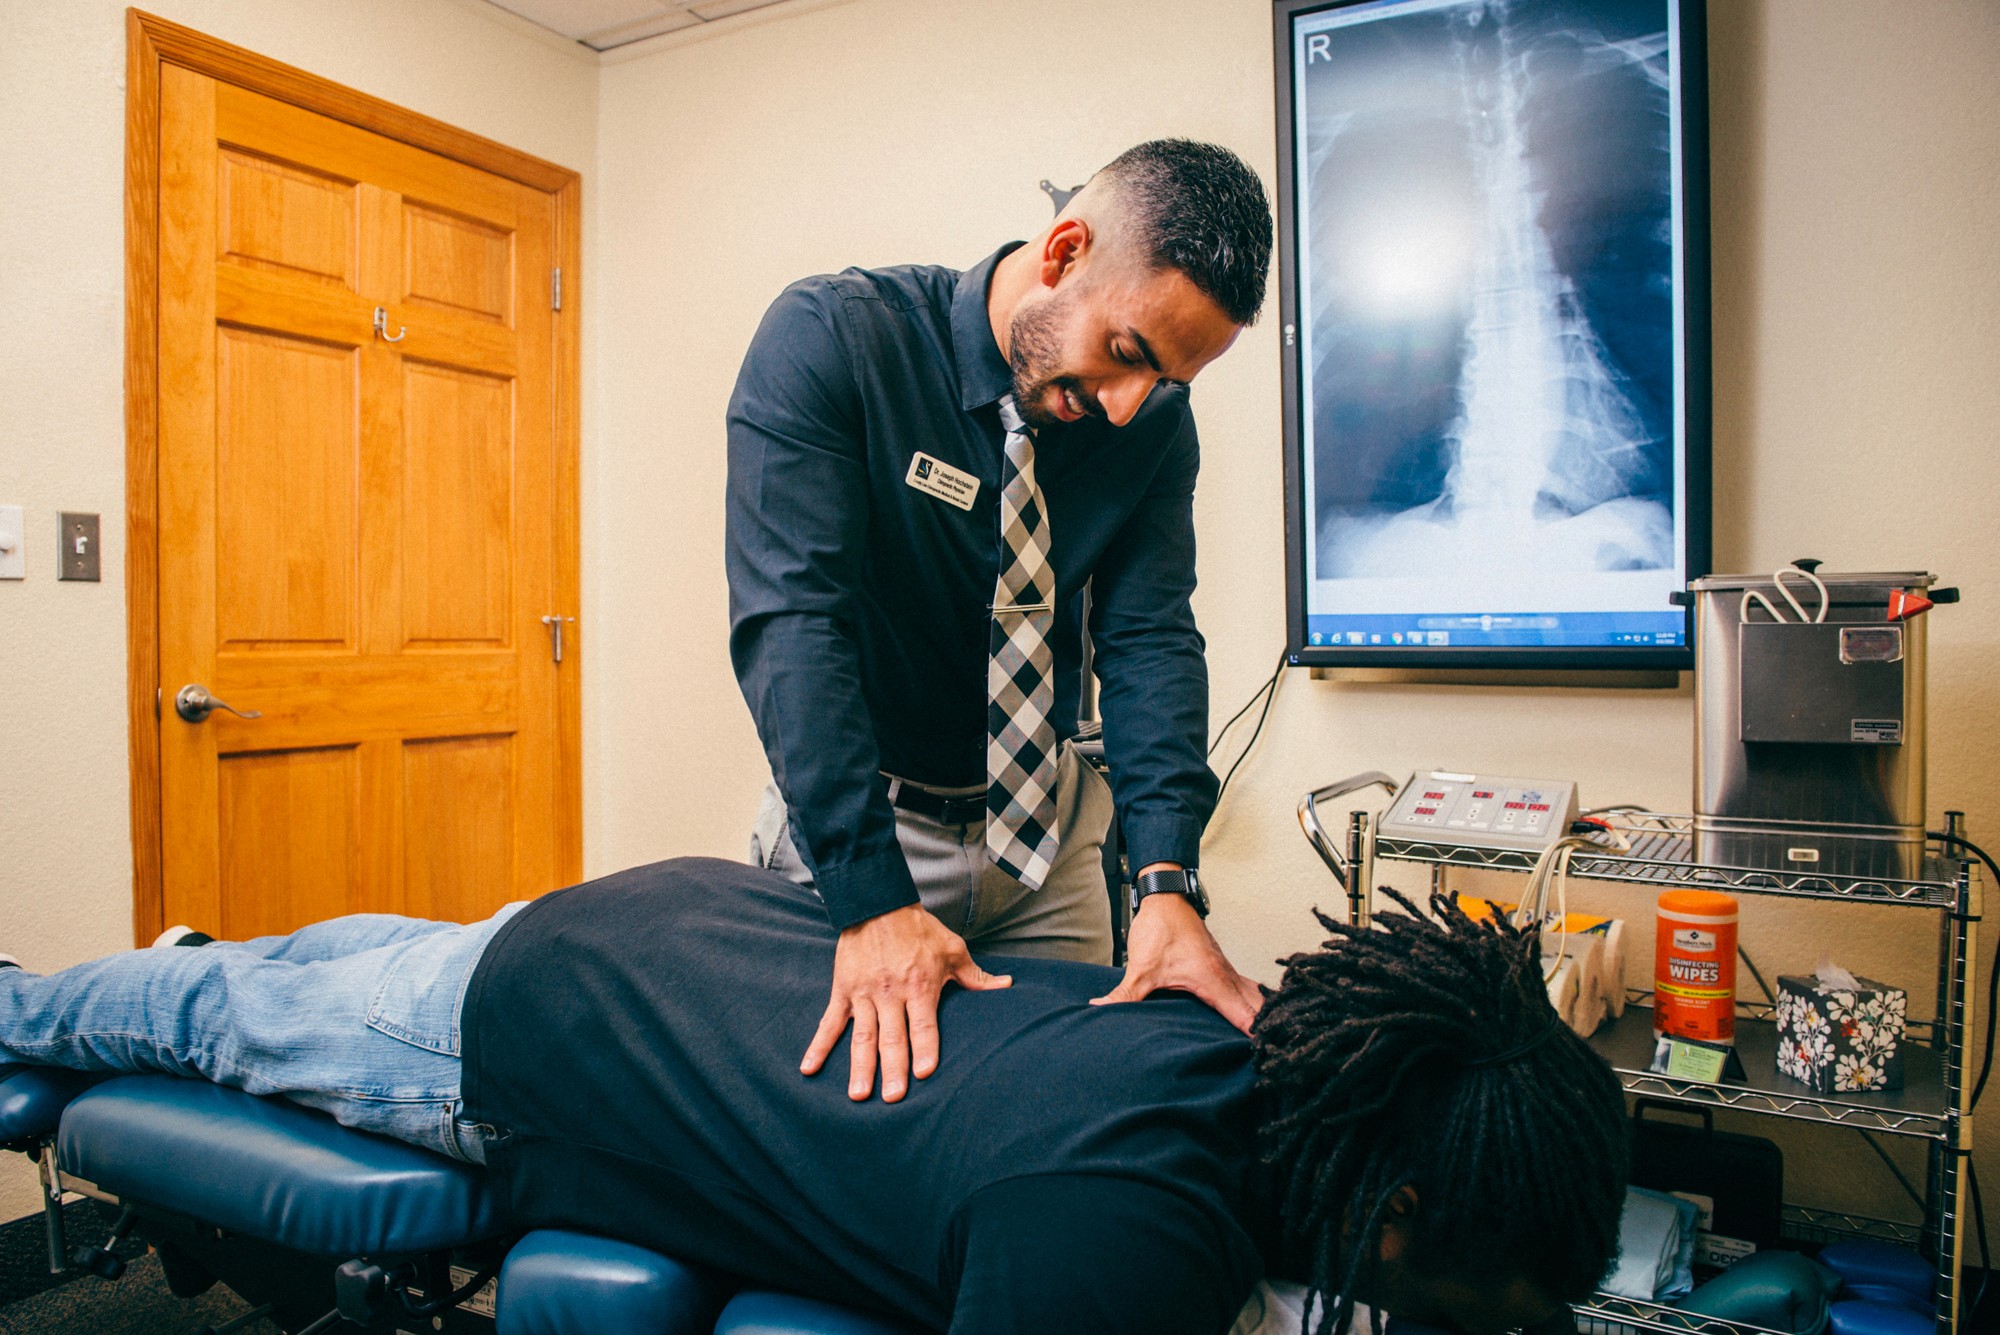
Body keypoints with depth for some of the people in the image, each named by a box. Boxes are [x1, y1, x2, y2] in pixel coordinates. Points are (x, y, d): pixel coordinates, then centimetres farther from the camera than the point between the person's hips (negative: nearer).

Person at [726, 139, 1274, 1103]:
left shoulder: (1154, 420, -8)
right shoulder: (828, 337, -20)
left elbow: (1148, 637, -11)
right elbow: (790, 618, -28)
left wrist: (1167, 881, -27)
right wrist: (872, 900, -35)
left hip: (1046, 824, 4)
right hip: (851, 814, -3)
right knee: (853, 1118, 8)